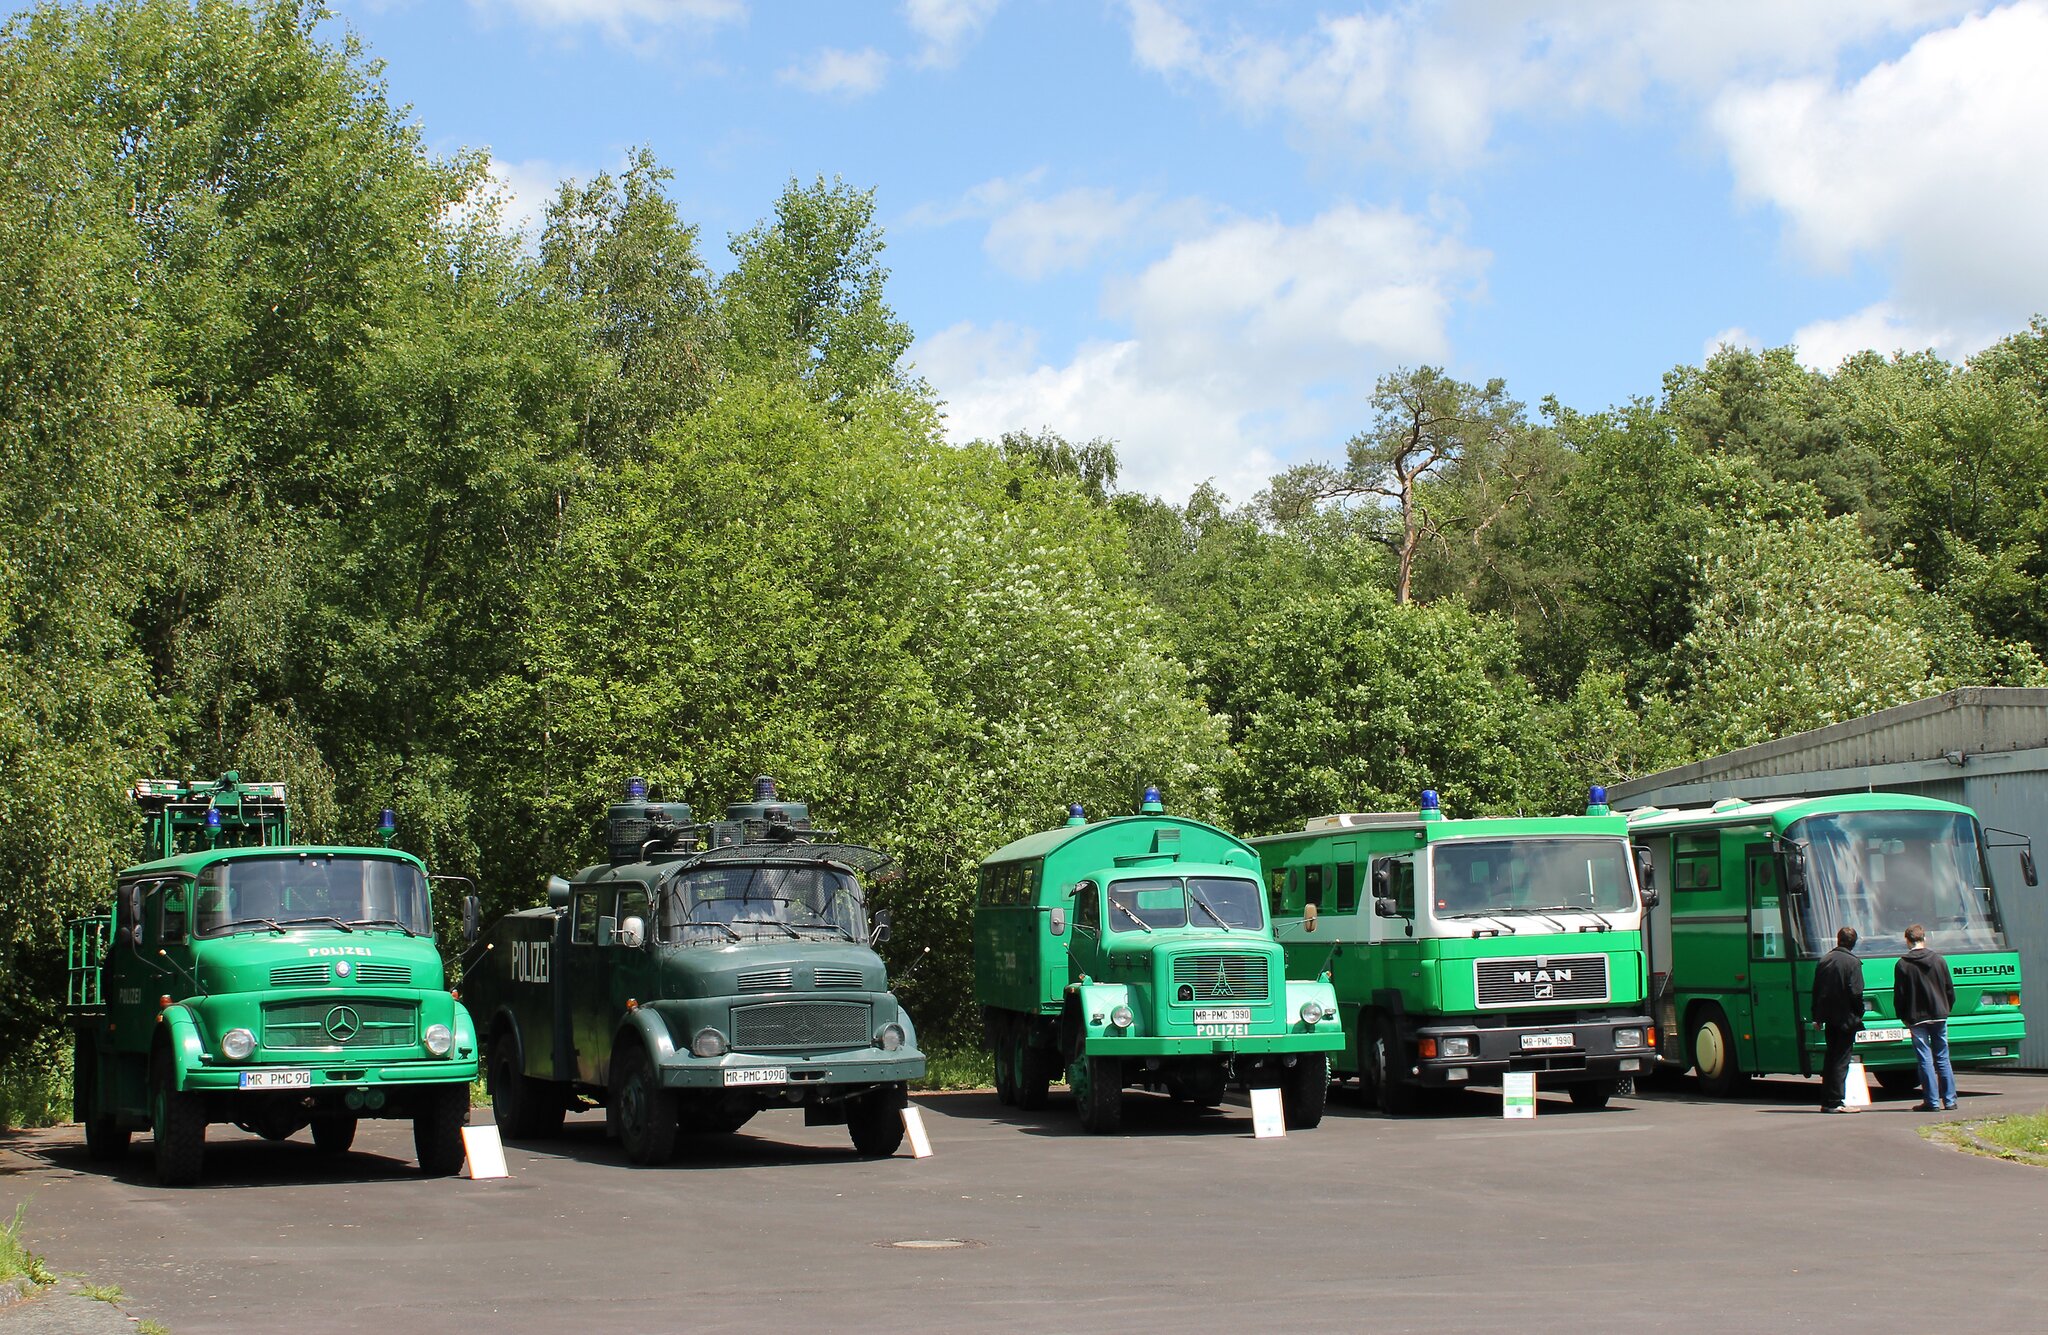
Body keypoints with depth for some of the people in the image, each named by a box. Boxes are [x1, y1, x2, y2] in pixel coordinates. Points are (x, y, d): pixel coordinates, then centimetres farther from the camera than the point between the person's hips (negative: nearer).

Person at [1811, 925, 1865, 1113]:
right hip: (1845, 1018, -6)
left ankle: (1826, 1101, 14)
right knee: (1841, 1061, -3)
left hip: (1829, 1018, 6)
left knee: (1831, 1059, 14)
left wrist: (1817, 1016, 16)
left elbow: (1816, 990, 11)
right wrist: (1859, 1014, -1)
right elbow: (1856, 993, -14)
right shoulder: (1852, 962, -10)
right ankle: (1835, 1102, -5)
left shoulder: (1824, 960, 8)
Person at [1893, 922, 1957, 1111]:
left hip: (1917, 1018, -3)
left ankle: (1932, 1101, -2)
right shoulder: (1939, 960, 3)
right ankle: (1950, 1100, 10)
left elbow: (1899, 995, -6)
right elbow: (1950, 990, 8)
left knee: (1925, 1060, -1)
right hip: (1939, 1016, 3)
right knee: (1942, 1058, 10)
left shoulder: (1903, 964, -8)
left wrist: (1903, 1017, 6)